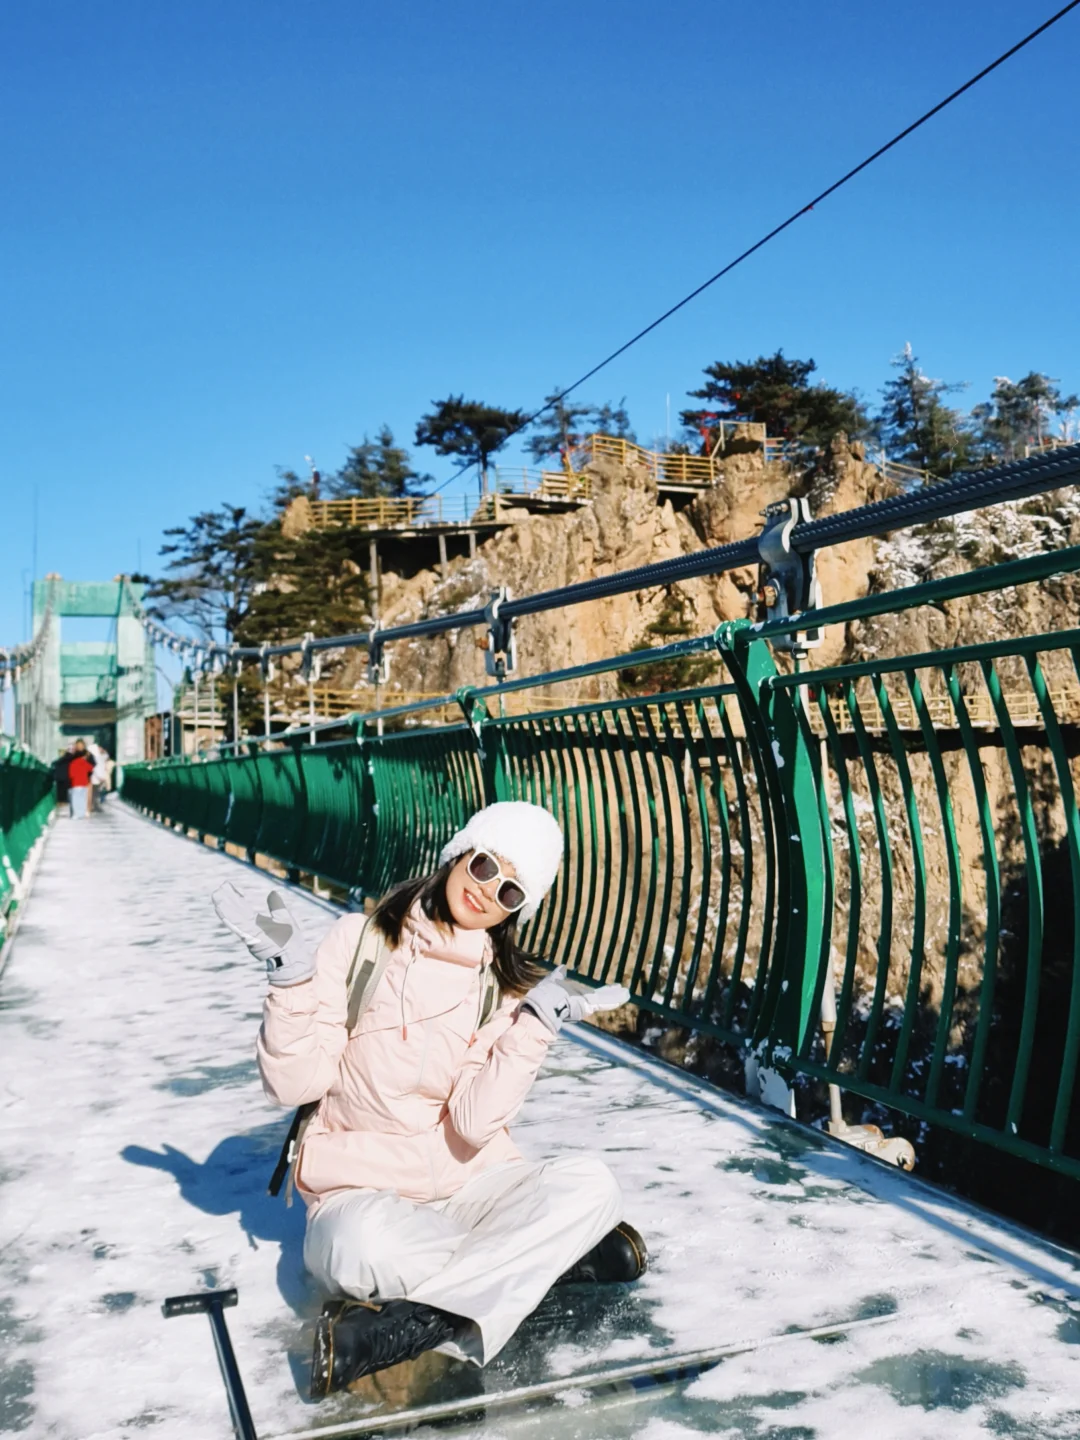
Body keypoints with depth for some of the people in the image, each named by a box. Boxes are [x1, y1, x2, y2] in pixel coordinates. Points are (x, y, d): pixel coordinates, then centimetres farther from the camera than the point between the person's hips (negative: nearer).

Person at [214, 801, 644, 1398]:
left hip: (470, 1185, 4)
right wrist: (291, 975, -22)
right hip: (364, 1192, -4)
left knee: (591, 1186, -25)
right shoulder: (361, 939, -6)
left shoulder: (508, 987, 2)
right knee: (367, 1248, -40)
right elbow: (294, 1084, -10)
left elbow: (474, 1123, -11)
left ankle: (389, 1329, -25)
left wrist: (536, 1023, -18)